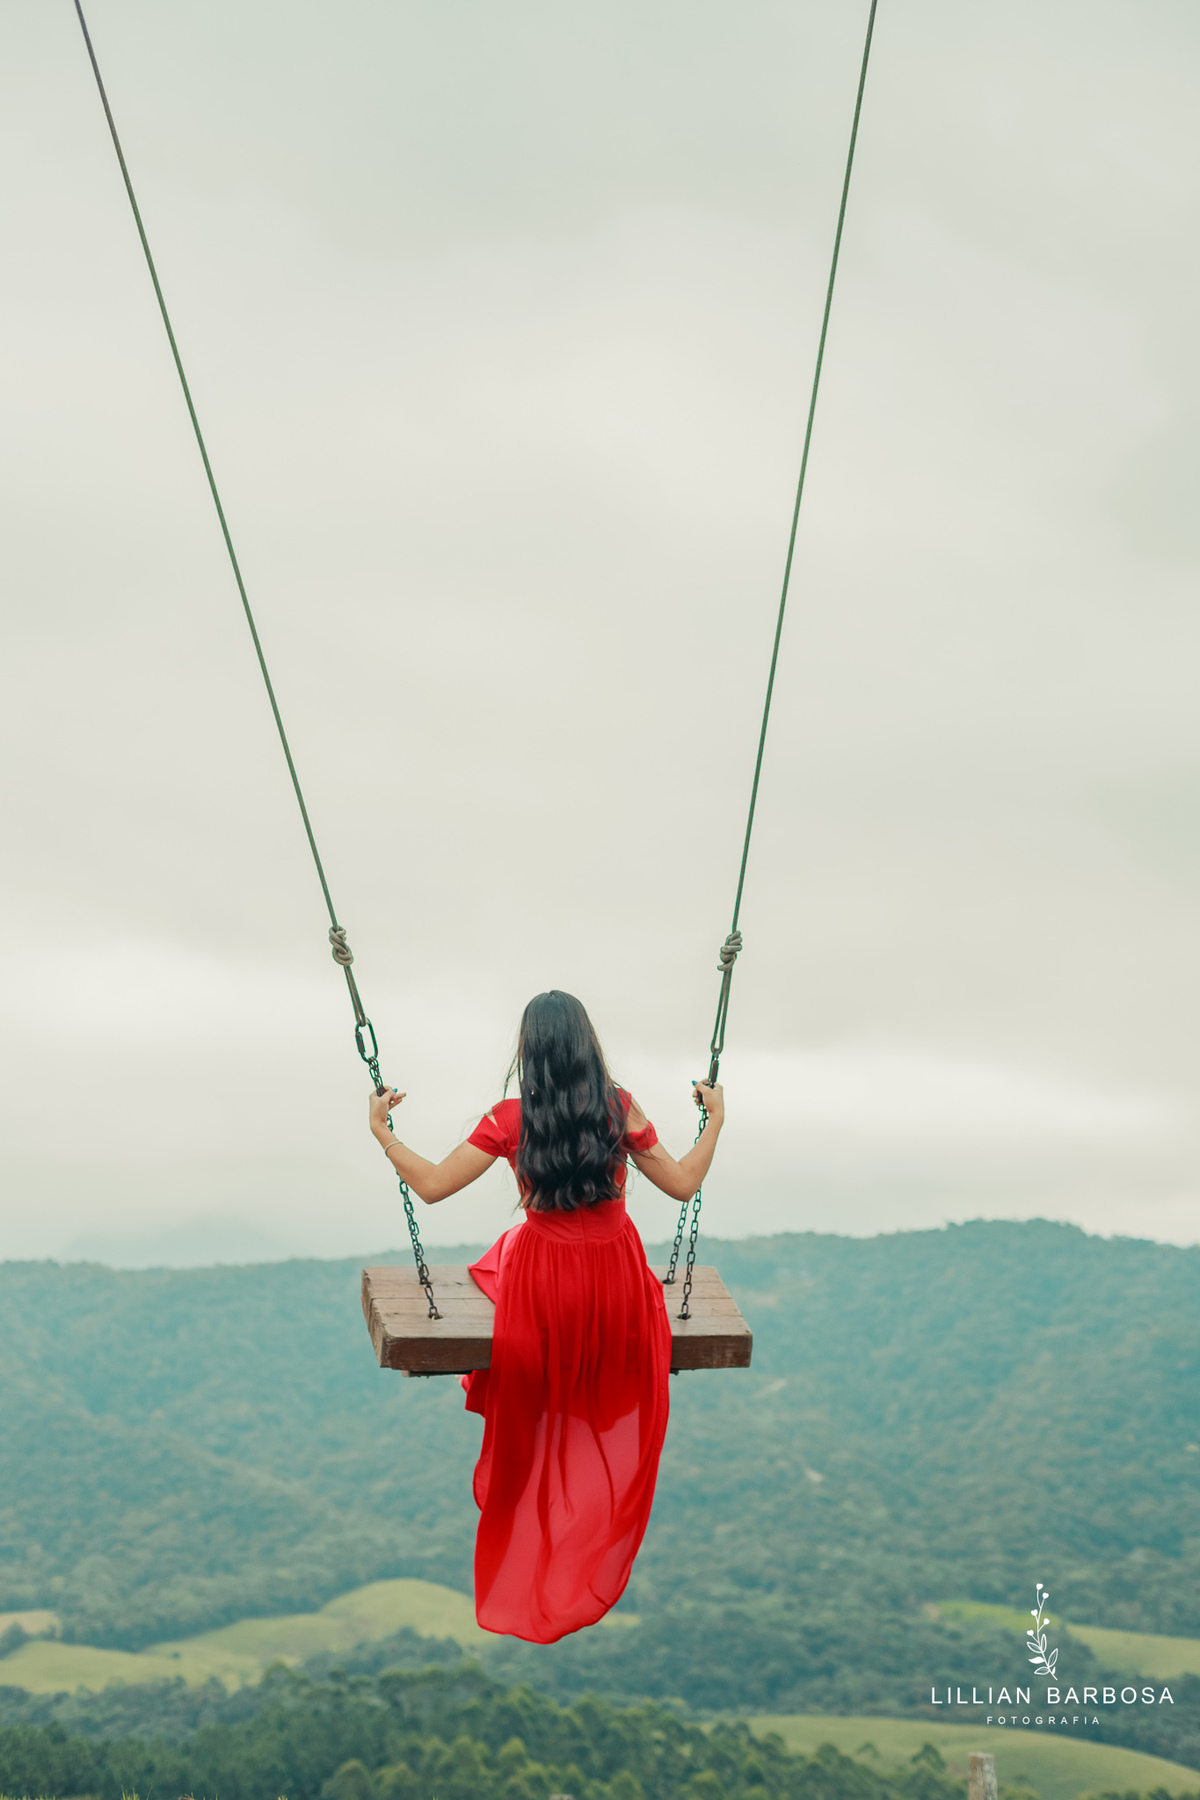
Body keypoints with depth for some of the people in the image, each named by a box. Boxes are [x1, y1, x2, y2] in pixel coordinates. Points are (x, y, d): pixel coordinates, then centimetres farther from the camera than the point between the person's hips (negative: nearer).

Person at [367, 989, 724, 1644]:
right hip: (618, 1278, 1)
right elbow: (683, 1184, -4)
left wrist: (380, 1129, 1)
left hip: (543, 1280, -1)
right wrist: (715, 1121, 11)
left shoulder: (511, 1119, -15)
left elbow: (431, 1185, -12)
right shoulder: (620, 1109, -11)